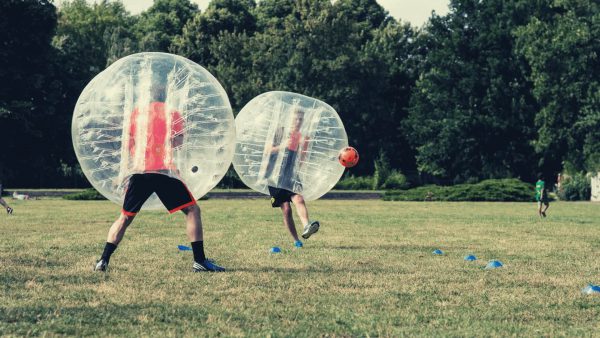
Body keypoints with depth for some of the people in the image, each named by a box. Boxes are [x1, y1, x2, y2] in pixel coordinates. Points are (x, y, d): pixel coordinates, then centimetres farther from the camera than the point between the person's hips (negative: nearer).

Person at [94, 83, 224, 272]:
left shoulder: (136, 113, 15)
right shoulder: (172, 113, 6)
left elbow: (127, 144, 13)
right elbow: (177, 143, -4)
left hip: (139, 171, 4)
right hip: (164, 170, -3)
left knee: (125, 217, 14)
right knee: (192, 210, 3)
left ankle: (103, 260, 5)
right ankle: (199, 261, -5)